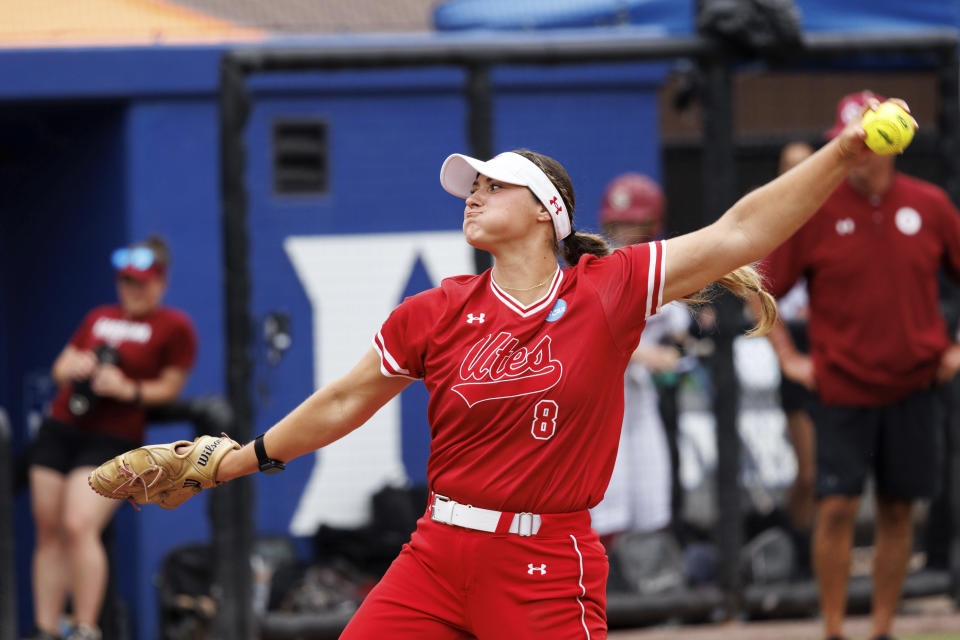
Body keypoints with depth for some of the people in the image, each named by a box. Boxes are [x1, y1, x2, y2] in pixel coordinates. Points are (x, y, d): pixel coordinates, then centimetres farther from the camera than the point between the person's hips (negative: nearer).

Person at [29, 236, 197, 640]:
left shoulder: (173, 327, 1)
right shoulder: (99, 318, 19)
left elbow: (170, 387, 0)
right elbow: (61, 369, 21)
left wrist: (127, 390, -16)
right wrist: (71, 367, -2)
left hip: (112, 439, -6)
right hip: (59, 428, 6)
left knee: (79, 527, -22)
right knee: (49, 533, 2)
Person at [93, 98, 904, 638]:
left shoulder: (612, 290, -3)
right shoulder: (435, 316, 4)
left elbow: (740, 233, -8)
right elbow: (342, 403, 16)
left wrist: (843, 156, -16)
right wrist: (239, 460, 21)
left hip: (548, 573, -3)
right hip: (440, 553, 3)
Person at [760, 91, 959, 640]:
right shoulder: (815, 209, -5)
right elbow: (761, 286, 1)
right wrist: (788, 357, -4)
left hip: (913, 386, 2)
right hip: (841, 385, -2)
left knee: (898, 511, 6)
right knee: (837, 507, -7)